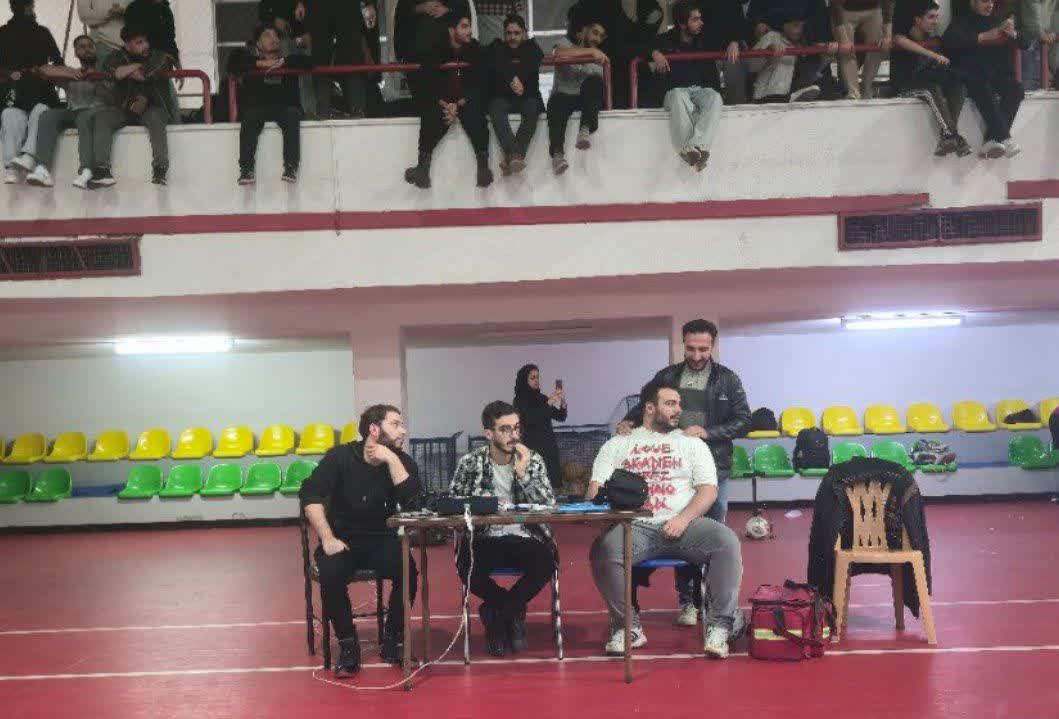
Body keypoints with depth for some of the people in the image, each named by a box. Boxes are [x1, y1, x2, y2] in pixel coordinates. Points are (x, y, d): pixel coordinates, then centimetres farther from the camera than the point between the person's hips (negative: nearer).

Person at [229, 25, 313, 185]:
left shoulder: (289, 61, 27)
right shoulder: (251, 60, 25)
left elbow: (308, 63, 9)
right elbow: (233, 64, 5)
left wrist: (283, 62, -2)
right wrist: (260, 63, -4)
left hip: (285, 106, 0)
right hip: (257, 106, 0)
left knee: (292, 115, -34)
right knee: (250, 117, -33)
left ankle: (291, 168, -41)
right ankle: (246, 169, -39)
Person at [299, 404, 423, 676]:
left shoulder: (403, 462, -2)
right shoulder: (340, 456, -7)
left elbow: (414, 505, -18)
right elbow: (310, 497, -12)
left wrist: (392, 460, -22)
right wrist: (328, 539, -22)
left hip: (382, 541, 2)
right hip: (342, 539, -1)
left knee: (407, 571, -27)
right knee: (330, 575, -32)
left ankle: (393, 639, -4)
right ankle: (348, 644, -9)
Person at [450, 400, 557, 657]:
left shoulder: (533, 460, 3)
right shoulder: (469, 463, 1)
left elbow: (549, 505, -7)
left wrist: (523, 473, -17)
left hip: (524, 539, 1)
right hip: (485, 540, -1)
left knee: (547, 561, -31)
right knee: (466, 565, -33)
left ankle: (496, 611, -3)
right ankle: (512, 611, -1)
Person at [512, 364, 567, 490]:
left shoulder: (542, 398, 13)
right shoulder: (520, 400, 0)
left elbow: (561, 417, 9)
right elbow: (530, 419, -15)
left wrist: (562, 402, -9)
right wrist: (549, 403, -18)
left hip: (549, 446, 5)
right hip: (532, 446, -5)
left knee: (552, 482, -3)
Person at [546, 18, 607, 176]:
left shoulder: (600, 56, 20)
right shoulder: (567, 43, 11)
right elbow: (559, 53, -16)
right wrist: (590, 51, -23)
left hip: (588, 99, 2)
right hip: (563, 96, -2)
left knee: (594, 80, -29)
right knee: (557, 102, -37)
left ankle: (585, 130, -46)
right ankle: (557, 153, -51)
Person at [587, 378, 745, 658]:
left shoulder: (692, 443, 17)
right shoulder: (617, 445, 17)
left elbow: (709, 489, 5)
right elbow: (595, 490, 10)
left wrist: (683, 519, -13)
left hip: (684, 524, 1)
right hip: (636, 527, 0)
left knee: (726, 540, -28)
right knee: (603, 548, -32)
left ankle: (720, 625, -19)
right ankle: (628, 627, -14)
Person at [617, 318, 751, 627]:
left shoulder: (727, 380, 0)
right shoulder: (666, 376, 4)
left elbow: (743, 421, -2)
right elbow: (644, 407, 9)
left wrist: (707, 432, -15)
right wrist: (628, 421, -14)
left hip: (715, 469, -1)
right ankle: (687, 599, 17)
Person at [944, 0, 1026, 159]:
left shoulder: (996, 22, 21)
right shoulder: (962, 20, 8)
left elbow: (1024, 43, 17)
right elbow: (948, 40, -14)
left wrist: (1013, 35, -7)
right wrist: (984, 37, -18)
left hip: (994, 75, 5)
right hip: (969, 76, -4)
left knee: (1015, 88, -24)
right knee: (983, 87, -35)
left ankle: (992, 140, -33)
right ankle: (1005, 138, -42)